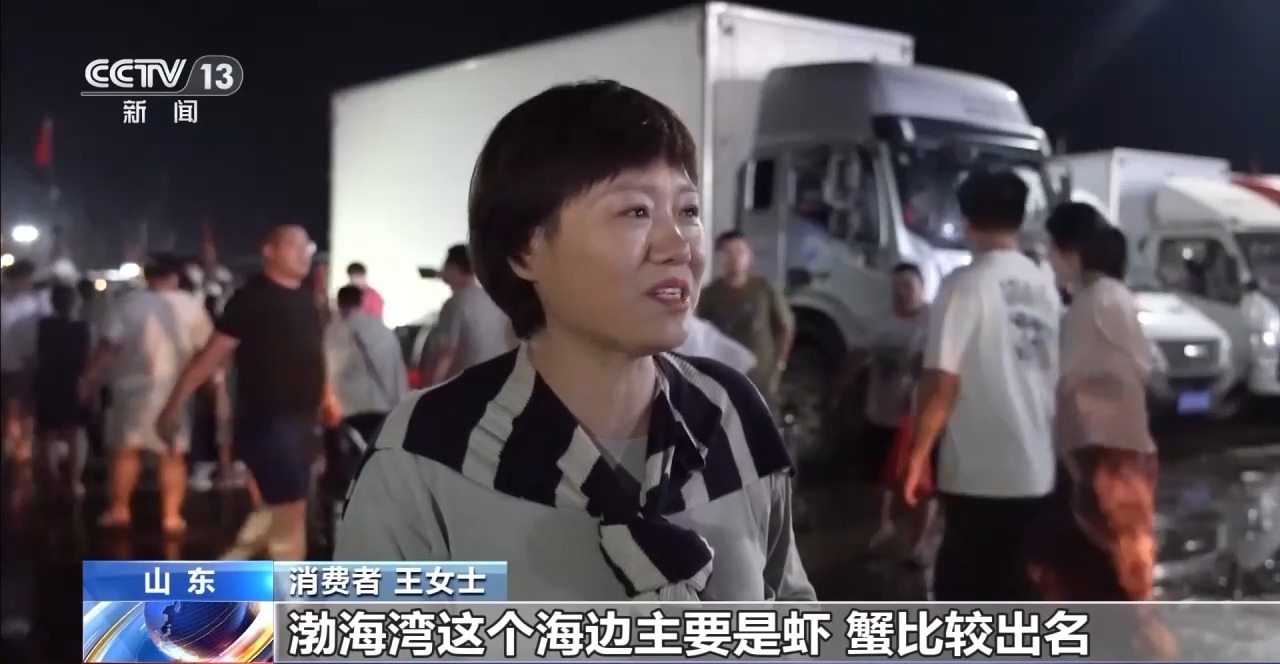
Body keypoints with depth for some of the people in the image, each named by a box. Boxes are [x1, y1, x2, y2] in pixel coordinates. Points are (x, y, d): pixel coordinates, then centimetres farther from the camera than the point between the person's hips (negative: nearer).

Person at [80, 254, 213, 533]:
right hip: (174, 388, 1)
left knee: (125, 449, 12)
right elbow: (204, 346, 3)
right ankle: (171, 515, 5)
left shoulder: (129, 302, -7)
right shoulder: (190, 305, -2)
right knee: (173, 455, 6)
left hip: (135, 385, -1)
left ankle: (120, 509, 17)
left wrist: (90, 376, -4)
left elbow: (108, 344, -11)